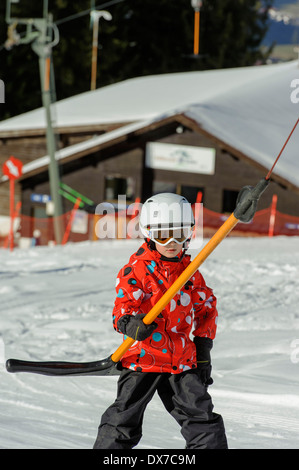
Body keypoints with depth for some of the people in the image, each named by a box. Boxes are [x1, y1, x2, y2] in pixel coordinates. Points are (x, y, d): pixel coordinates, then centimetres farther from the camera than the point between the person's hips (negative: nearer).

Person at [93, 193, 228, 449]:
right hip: (143, 358, -4)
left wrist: (203, 350, 15)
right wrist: (130, 324, -37)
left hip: (183, 360, 4)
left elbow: (207, 308, 18)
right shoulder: (135, 270, -7)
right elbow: (122, 307, -14)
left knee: (202, 418, 3)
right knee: (124, 420, 0)